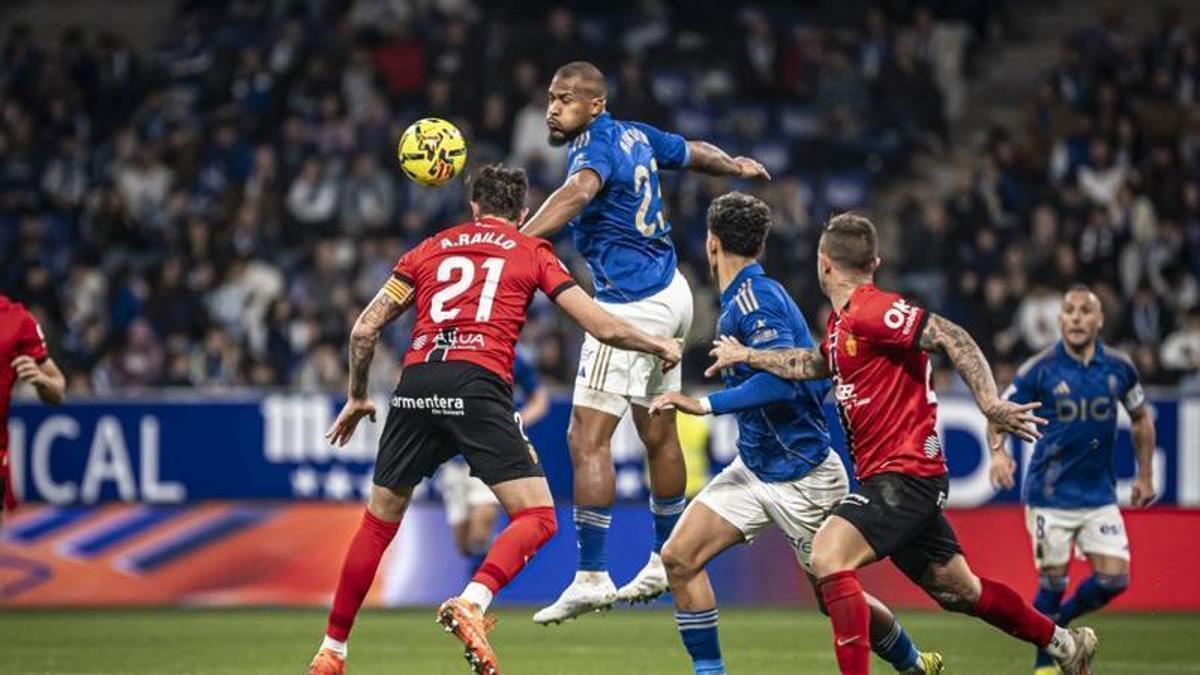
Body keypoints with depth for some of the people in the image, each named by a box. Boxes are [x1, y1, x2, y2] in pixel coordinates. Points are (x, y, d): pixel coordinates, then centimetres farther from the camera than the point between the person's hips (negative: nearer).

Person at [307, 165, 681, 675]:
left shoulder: (430, 248, 24)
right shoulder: (532, 253, 17)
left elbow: (364, 330, 22)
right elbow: (603, 327, 13)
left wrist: (357, 397, 36)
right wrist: (658, 345, 31)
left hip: (416, 383, 4)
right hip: (478, 386, -4)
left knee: (379, 520, 19)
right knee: (537, 518, 0)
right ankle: (471, 604, -27)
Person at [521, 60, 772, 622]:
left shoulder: (594, 146, -17)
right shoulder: (634, 135, 8)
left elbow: (578, 192, -40)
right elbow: (694, 152, 27)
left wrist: (517, 242, -55)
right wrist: (735, 165, 50)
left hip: (631, 305, -10)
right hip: (672, 293, 10)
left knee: (587, 438, -12)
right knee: (659, 433, 20)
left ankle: (591, 577, -15)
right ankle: (667, 560, 31)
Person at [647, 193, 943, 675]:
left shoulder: (753, 297, -20)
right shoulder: (743, 297, 8)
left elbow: (783, 378, -33)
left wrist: (705, 404, -35)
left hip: (802, 478, -9)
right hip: (753, 468, 9)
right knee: (680, 558, -7)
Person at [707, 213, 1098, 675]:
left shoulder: (870, 311, -15)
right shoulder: (841, 322, 13)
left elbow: (952, 338, -22)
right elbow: (818, 363, 33)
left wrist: (991, 406, -30)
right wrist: (747, 356, 38)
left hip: (905, 471, -10)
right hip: (882, 477, 10)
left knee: (827, 556, -23)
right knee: (956, 589, 16)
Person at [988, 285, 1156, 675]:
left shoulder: (1118, 368, 1)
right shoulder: (1041, 369, -8)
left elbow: (1140, 418, 17)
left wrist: (1145, 477, 15)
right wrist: (998, 451, -23)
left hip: (1100, 495, 3)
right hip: (1050, 494, -3)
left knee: (1114, 579, -5)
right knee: (1053, 582, -2)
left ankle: (1059, 620, 24)